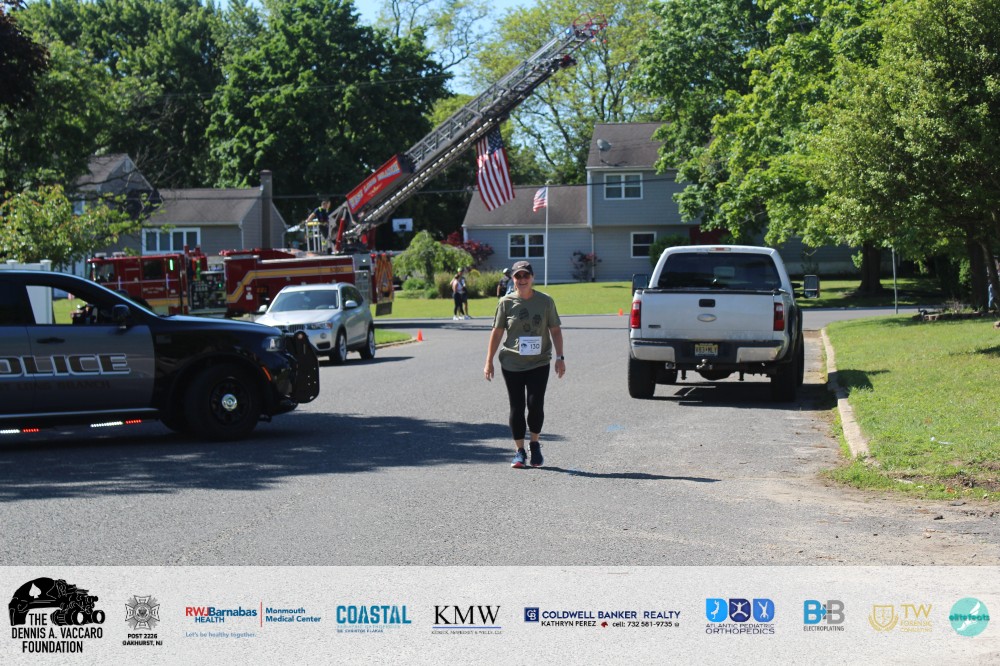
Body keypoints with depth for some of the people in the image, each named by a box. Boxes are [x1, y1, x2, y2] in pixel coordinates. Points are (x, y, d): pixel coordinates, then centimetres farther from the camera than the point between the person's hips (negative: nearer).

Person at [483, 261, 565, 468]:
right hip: (512, 365, 0)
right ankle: (519, 451, 13)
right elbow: (496, 332, 4)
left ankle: (534, 444, 14)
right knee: (517, 407, 2)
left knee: (535, 404, -8)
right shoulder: (506, 302, 0)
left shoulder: (545, 301, 2)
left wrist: (560, 357, 0)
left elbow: (555, 330, 7)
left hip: (539, 363, 0)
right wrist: (489, 362, 3)